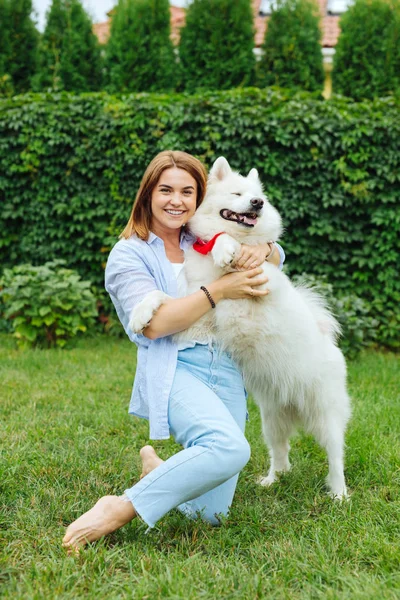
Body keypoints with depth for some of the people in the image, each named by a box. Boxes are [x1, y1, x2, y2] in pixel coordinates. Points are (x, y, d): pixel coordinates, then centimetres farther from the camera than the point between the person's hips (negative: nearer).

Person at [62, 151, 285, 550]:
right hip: (175, 371, -5)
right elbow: (153, 323, -12)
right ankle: (119, 509, -21)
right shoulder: (128, 255, 2)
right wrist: (220, 289, -15)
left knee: (208, 514, 0)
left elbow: (276, 258, 22)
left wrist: (260, 250, -3)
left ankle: (159, 469, 29)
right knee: (230, 447, -36)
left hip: (227, 377, 6)